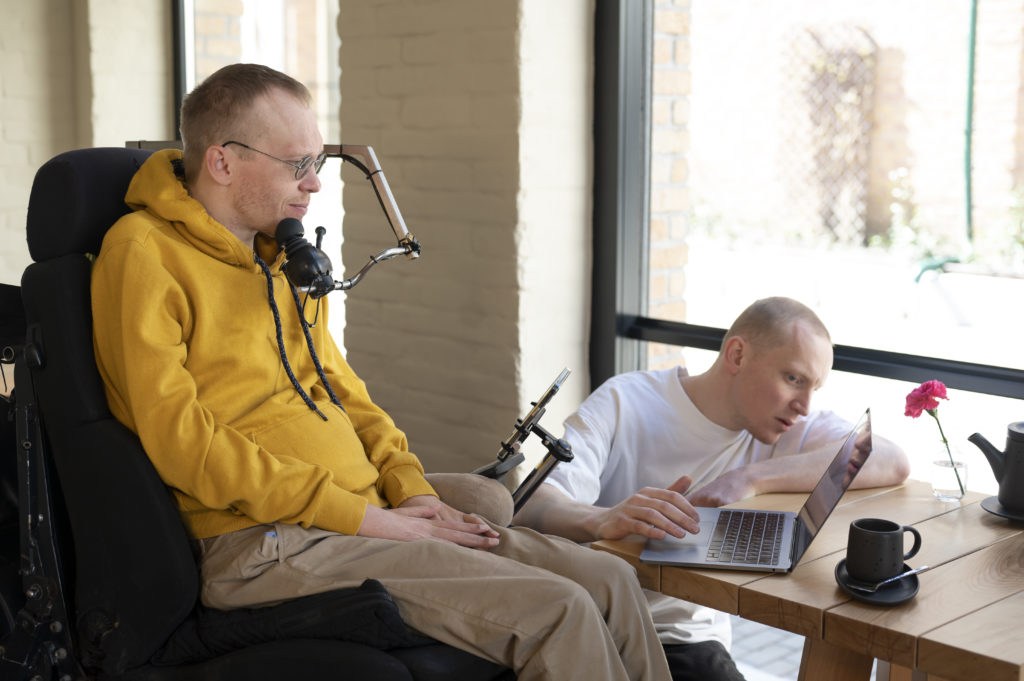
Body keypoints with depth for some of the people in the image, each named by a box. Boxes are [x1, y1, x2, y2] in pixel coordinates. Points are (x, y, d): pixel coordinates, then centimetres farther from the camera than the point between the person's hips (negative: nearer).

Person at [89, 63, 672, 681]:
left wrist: (412, 492, 5)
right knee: (556, 614, -20)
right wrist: (366, 518, -16)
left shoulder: (280, 255, 19)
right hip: (266, 546, -8)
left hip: (371, 514, 8)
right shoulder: (144, 254, -8)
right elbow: (181, 439, -16)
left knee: (610, 582, -4)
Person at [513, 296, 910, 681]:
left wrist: (752, 478, -24)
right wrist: (602, 520, -46)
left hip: (687, 637, 5)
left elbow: (893, 463, -15)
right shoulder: (624, 403, -8)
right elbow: (532, 509, -22)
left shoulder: (791, 427, 2)